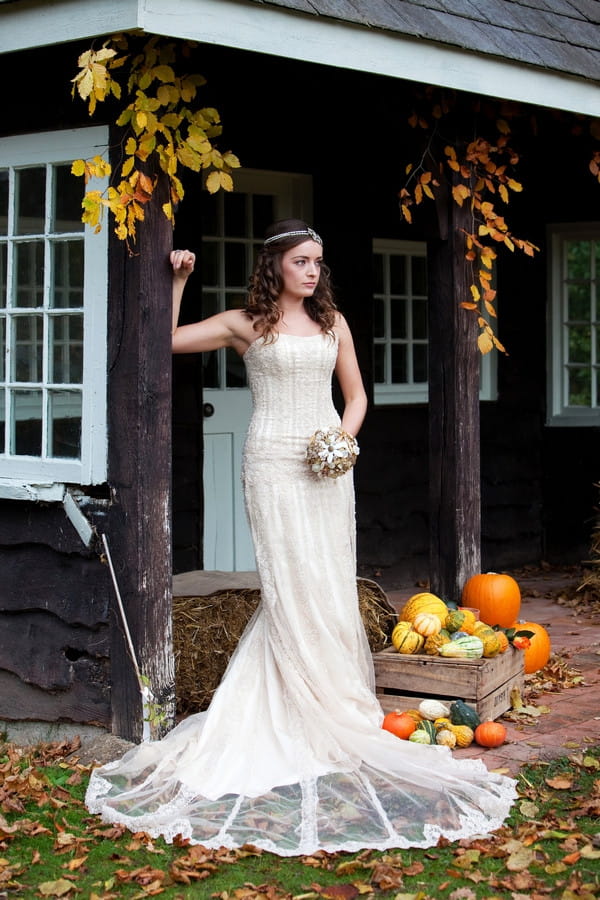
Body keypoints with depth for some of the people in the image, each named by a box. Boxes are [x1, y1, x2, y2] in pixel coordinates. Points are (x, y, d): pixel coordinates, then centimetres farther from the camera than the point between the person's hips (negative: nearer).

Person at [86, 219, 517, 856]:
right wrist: (177, 281, -1)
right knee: (293, 585, -9)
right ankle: (312, 718, -4)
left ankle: (333, 705, 11)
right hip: (274, 462, -4)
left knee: (328, 586, 2)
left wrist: (346, 434, 0)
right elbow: (168, 340, 7)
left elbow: (356, 393, 18)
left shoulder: (333, 322, 14)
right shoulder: (245, 324, 4)